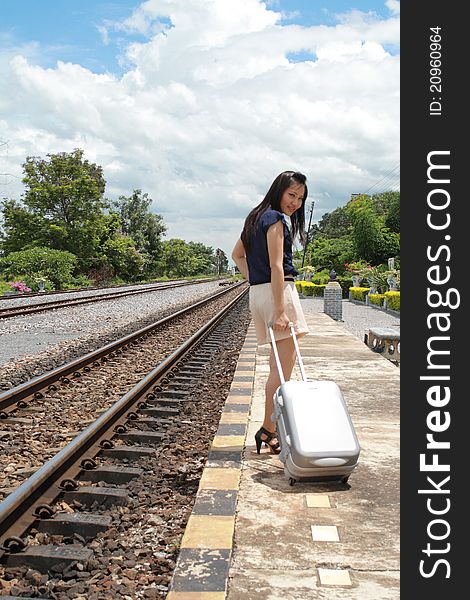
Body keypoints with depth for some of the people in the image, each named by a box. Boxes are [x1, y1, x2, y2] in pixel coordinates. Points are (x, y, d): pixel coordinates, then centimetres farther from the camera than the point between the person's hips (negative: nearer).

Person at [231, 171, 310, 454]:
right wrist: (280, 311, -23)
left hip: (258, 291, 10)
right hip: (277, 291, -10)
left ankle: (271, 427, 24)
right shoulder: (275, 219, -11)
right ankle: (268, 430, -1)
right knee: (283, 367, -5)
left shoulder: (257, 217, 18)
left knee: (279, 362, 17)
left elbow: (237, 254, 25)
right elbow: (276, 266, -19)